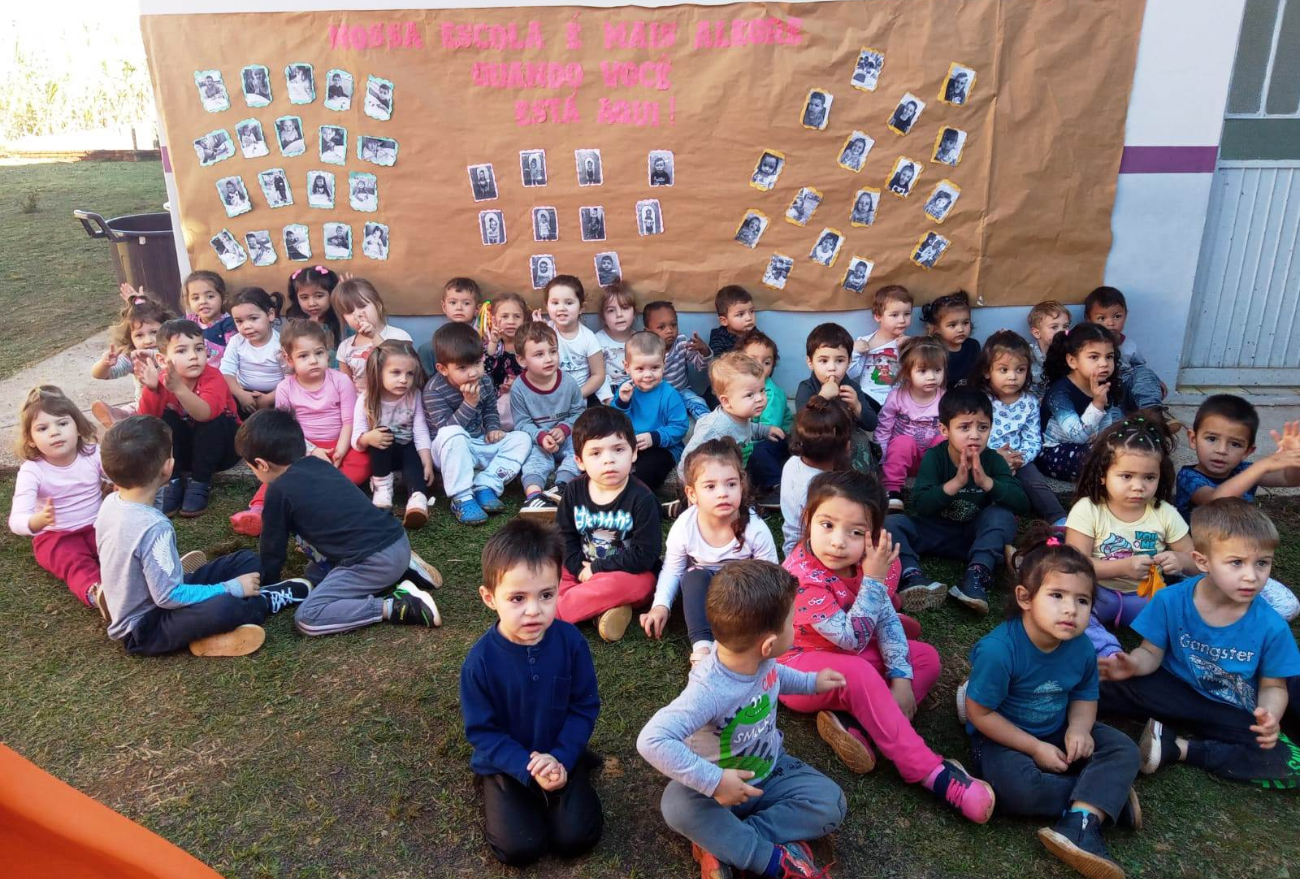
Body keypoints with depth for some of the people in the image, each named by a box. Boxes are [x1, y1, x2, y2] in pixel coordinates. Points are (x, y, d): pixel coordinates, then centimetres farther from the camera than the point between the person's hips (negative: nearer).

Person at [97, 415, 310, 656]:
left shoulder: (110, 503, -4)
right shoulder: (154, 527, -32)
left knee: (247, 560, 9)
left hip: (146, 599, 9)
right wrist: (231, 588, -22)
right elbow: (169, 597, -29)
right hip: (143, 629, -9)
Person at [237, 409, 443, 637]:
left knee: (306, 618, -7)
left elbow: (272, 550, 7)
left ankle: (397, 607, -14)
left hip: (376, 561, -9)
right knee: (316, 572, 28)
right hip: (398, 541, 9)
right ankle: (402, 572, 15)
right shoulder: (319, 465, 16)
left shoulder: (278, 490, -5)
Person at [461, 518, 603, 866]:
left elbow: (585, 707, -8)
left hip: (561, 756, 1)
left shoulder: (571, 641, -18)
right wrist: (528, 768, -24)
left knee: (577, 837, -11)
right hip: (508, 764, -1)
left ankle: (557, 789, 17)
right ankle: (494, 789, 14)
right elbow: (481, 731, -14)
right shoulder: (480, 660, -23)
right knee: (520, 848, -13)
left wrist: (560, 759, -20)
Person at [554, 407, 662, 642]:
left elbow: (644, 555, -21)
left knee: (621, 585, -38)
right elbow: (565, 537, 1)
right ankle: (603, 608, -23)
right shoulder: (573, 491, -5)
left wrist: (596, 569, -19)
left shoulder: (641, 498, -19)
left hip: (629, 575, -5)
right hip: (584, 570, 5)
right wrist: (579, 569, -16)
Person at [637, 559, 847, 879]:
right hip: (724, 785, -6)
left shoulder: (756, 657, -15)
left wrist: (810, 682, 7)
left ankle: (724, 844, -16)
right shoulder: (709, 691, -38)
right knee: (678, 804, -34)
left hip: (771, 769, 6)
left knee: (830, 802, -16)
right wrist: (713, 781, -43)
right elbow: (652, 741, -45)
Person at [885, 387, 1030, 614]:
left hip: (974, 535, 1)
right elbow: (920, 505, -24)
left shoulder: (993, 460, -9)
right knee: (891, 523, -23)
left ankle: (977, 577, -36)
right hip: (935, 532, 0)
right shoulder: (934, 457, -14)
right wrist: (956, 483, -36)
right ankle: (912, 578, -43)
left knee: (1002, 515, -27)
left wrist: (986, 481, -32)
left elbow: (1022, 504, -19)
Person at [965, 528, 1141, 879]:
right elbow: (979, 714, -22)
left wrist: (1079, 729, -16)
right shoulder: (998, 649, -30)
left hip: (1057, 733, 6)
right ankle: (1104, 797, -12)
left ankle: (1081, 821, -27)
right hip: (1004, 738, -6)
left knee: (1123, 749, -12)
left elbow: (1085, 695, 7)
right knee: (1018, 788, -33)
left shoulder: (1081, 648, -12)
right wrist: (1035, 748, -21)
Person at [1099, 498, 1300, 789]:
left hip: (1232, 714, 2)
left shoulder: (1271, 627, -14)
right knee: (1106, 687, -26)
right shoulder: (1170, 601, -13)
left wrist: (1269, 716, -24)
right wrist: (1134, 664, -28)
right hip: (1174, 692, -2)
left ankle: (1179, 749, -18)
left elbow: (1273, 686, -1)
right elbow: (1153, 653, -4)